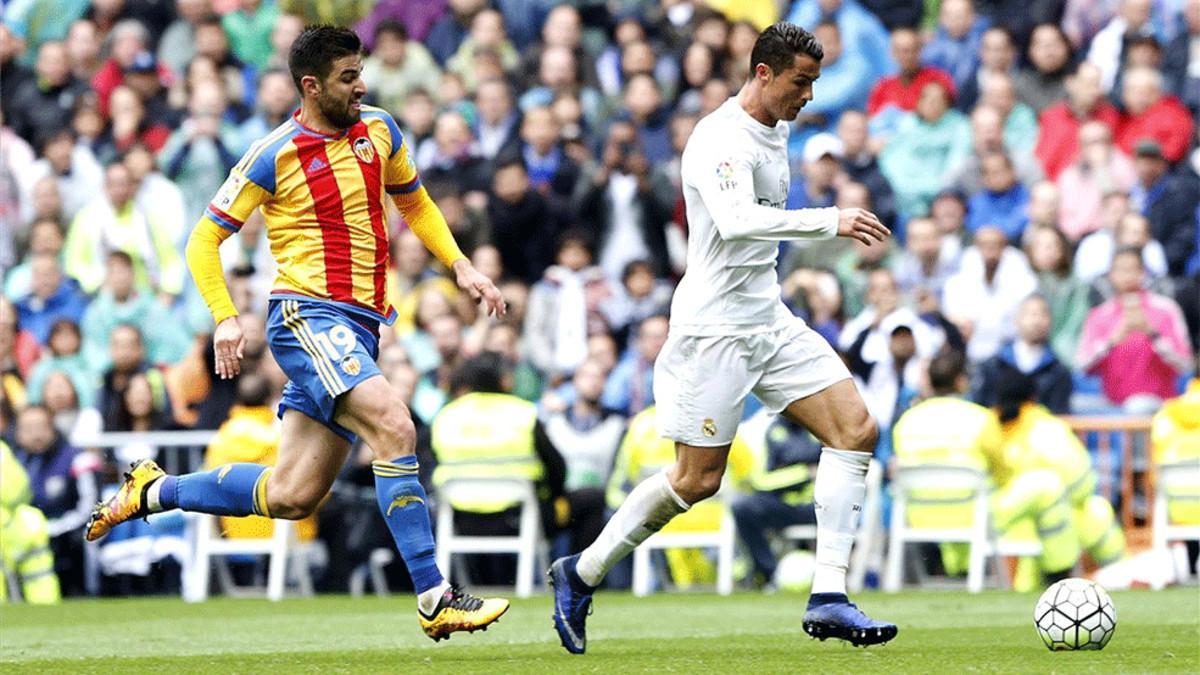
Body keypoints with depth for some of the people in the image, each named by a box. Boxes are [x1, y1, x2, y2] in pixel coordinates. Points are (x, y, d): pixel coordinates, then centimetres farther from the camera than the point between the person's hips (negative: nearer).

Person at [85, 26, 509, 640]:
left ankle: (151, 492, 25)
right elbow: (204, 241, 0)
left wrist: (460, 266, 15)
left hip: (358, 326, 7)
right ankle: (434, 600, -29)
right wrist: (225, 318, -14)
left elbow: (414, 203, 29)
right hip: (308, 314, -7)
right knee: (393, 426, -27)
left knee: (290, 496, 5)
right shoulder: (275, 157, -6)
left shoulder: (378, 131, 11)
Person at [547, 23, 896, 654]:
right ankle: (580, 575, 16)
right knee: (697, 479, -4)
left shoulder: (776, 132, 13)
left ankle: (828, 600, -7)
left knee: (857, 429, -5)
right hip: (714, 328, -9)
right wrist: (829, 221, -36)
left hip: (768, 319, 9)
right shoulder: (721, 139, -18)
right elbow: (735, 220, -35)